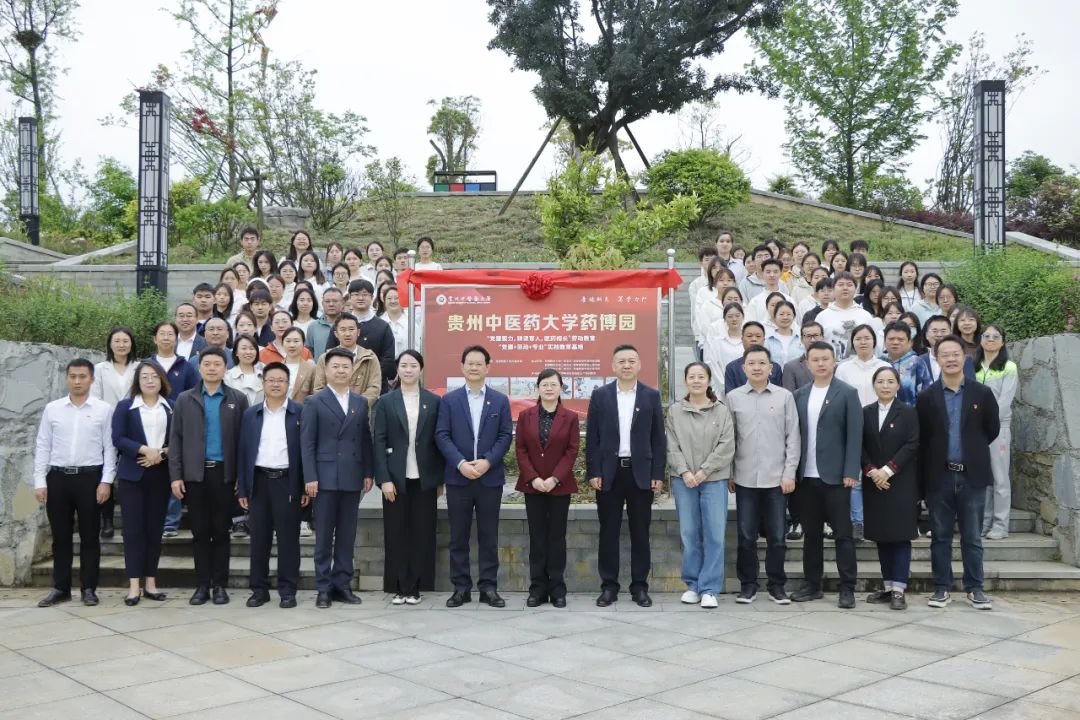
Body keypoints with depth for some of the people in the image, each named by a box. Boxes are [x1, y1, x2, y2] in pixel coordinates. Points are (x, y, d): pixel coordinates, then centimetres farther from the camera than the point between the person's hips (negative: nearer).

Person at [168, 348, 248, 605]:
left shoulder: (238, 399, 4)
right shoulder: (185, 399, 8)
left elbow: (244, 439, 1)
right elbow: (175, 439, 5)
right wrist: (176, 476, -3)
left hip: (224, 473, -1)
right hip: (195, 474, 1)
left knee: (221, 531, 4)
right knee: (200, 532, 6)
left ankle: (220, 584, 12)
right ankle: (202, 584, 13)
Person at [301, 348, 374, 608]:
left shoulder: (360, 403, 12)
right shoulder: (314, 402, 1)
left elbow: (365, 440, 11)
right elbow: (307, 443, -4)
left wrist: (368, 473, 5)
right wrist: (310, 477, -11)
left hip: (353, 478, 3)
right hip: (326, 477, -3)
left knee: (347, 535, 7)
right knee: (324, 535, 2)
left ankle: (343, 584, 15)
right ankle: (323, 587, 9)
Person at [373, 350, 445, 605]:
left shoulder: (434, 401, 5)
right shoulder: (385, 402, 3)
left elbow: (439, 440, 4)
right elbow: (378, 441, -1)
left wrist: (441, 478, 1)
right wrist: (384, 478, -9)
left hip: (425, 478, 1)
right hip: (396, 478, 0)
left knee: (422, 533, 3)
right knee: (396, 533, 3)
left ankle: (416, 587, 11)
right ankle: (399, 587, 12)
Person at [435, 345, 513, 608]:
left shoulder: (500, 400, 7)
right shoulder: (449, 400, 5)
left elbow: (506, 436, 1)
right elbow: (442, 436, -2)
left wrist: (487, 461, -13)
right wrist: (461, 463, -15)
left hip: (490, 477, 0)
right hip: (458, 477, 0)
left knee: (488, 536, 4)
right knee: (458, 536, 4)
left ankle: (488, 587, 11)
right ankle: (461, 588, 11)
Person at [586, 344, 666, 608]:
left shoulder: (651, 396, 4)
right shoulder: (600, 395, 3)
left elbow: (658, 438, 4)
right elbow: (592, 437, 2)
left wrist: (658, 474, -2)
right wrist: (593, 472, -5)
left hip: (641, 473, 0)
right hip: (609, 473, 0)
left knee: (640, 533, 5)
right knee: (608, 532, 4)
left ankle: (639, 586, 14)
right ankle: (609, 586, 12)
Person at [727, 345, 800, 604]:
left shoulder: (784, 396, 2)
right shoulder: (733, 397, 3)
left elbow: (792, 437, 2)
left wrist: (790, 473, -4)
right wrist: (727, 474, 2)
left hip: (777, 478, 0)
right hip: (745, 478, 0)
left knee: (777, 536, 5)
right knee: (746, 536, 5)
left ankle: (777, 585, 17)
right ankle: (748, 584, 17)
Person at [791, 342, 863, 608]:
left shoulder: (847, 393, -1)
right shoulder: (799, 395, 10)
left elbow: (854, 435, -5)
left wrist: (850, 472, -12)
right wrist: (793, 470, 3)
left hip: (835, 476, -4)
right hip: (806, 476, 4)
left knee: (843, 533, 1)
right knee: (811, 534, 10)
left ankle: (847, 588, 8)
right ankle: (812, 585, 19)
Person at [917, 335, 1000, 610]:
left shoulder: (982, 393, 1)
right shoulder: (926, 397, 0)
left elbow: (993, 430, 9)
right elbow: (921, 438, 3)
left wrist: (972, 450, 11)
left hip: (972, 475, 0)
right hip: (939, 476, 0)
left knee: (972, 537, 7)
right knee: (940, 537, 7)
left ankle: (975, 588, 17)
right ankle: (942, 588, 15)